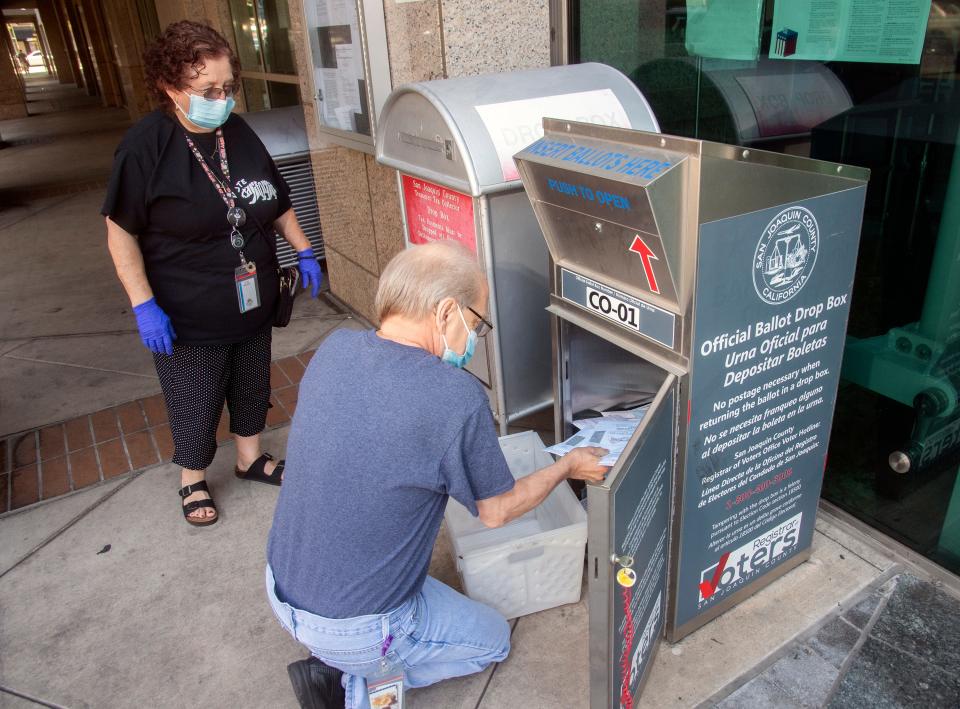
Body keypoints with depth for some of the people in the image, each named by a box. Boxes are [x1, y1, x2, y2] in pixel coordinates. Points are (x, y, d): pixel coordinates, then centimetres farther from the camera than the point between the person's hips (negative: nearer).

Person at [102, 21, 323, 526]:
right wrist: (143, 304, -18)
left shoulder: (239, 133, -1)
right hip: (186, 318, -5)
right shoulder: (145, 147, -17)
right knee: (195, 405, 10)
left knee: (251, 388, 20)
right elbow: (121, 232, -13)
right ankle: (193, 482, 36)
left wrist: (305, 253, 7)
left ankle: (250, 459, 44)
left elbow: (278, 201, 12)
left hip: (253, 304, 5)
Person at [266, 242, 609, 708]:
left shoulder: (333, 349, -11)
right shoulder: (457, 398, -28)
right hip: (350, 628, -6)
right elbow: (497, 512, -11)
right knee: (493, 638, 20)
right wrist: (568, 468, 4)